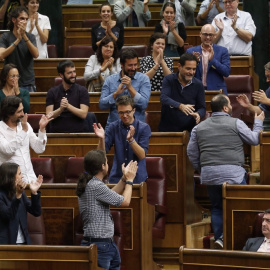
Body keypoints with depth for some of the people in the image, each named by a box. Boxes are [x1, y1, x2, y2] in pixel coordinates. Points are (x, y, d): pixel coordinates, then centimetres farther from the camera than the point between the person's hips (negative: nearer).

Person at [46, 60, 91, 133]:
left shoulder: (82, 90, 7)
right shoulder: (52, 92, 10)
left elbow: (83, 114, -3)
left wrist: (68, 106, -17)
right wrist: (60, 109, -16)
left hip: (77, 132, 0)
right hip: (56, 132, 1)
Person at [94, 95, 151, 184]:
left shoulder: (144, 128, -3)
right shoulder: (113, 127, 4)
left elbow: (142, 155, -11)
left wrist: (131, 139, -26)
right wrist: (102, 139, -19)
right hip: (116, 177, 2)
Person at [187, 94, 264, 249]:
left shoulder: (199, 127, 10)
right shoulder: (236, 123, -3)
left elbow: (192, 152, 12)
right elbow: (254, 140, 6)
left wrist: (200, 169, 25)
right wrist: (258, 123, 21)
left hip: (209, 174, 5)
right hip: (232, 172, -5)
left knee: (217, 207, 15)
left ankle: (219, 238, 9)